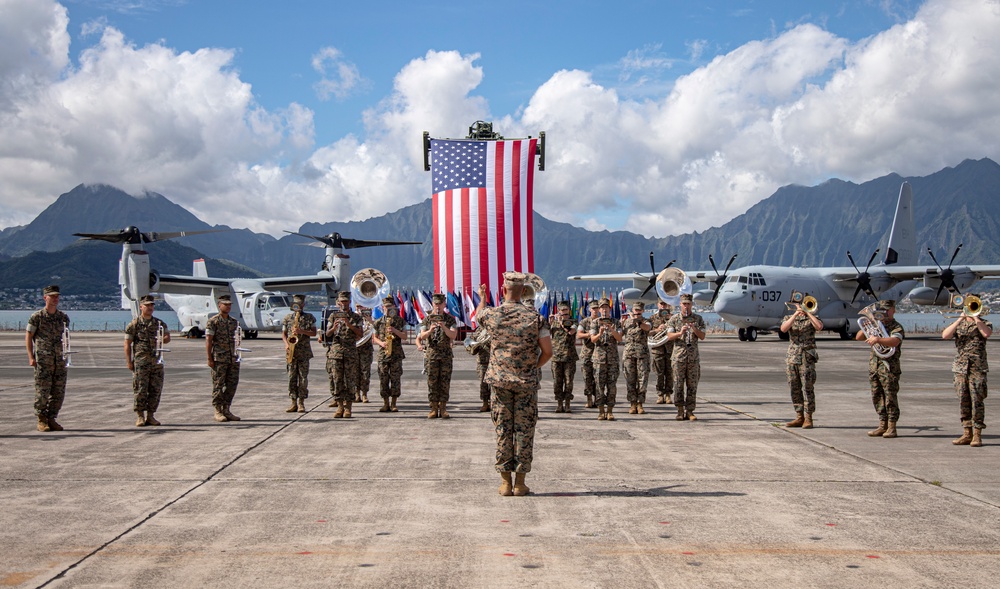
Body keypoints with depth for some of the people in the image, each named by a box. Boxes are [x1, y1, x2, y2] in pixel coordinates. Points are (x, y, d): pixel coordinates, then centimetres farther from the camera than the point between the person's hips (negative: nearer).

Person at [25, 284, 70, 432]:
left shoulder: (64, 317, 11)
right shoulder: (37, 316, -1)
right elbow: (28, 337, -1)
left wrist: (66, 345, 3)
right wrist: (31, 357, -8)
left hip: (60, 359, 4)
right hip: (43, 360, -4)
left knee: (59, 392, 4)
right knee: (42, 391, -4)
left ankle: (52, 419, 14)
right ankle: (41, 420, 6)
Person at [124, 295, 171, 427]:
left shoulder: (159, 323, 14)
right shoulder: (134, 324, 1)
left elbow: (167, 338, 9)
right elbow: (127, 344, 0)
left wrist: (164, 339, -15)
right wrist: (129, 361, -8)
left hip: (157, 361, 4)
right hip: (141, 362, -4)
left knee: (156, 389, 4)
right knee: (140, 389, -4)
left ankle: (150, 416, 12)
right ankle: (140, 416, 3)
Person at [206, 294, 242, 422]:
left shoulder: (234, 322, 14)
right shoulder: (213, 322, -4)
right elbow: (208, 341, -7)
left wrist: (236, 356, 14)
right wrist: (209, 359, -13)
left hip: (233, 359, 6)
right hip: (219, 359, -6)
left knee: (232, 384, 6)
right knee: (218, 385, -1)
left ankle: (226, 410, 15)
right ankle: (218, 412, 6)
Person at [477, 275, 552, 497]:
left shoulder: (492, 315, -3)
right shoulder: (534, 317, -6)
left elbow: (478, 314, 23)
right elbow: (548, 351, -4)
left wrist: (482, 298, 43)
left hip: (499, 381, 1)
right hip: (526, 382, -1)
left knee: (503, 429, 6)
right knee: (524, 430, 4)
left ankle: (505, 482, 7)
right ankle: (520, 482, 5)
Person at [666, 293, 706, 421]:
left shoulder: (698, 319, 8)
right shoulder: (674, 319, 4)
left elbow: (702, 336, 1)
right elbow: (669, 336, -4)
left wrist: (694, 328, -17)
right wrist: (680, 333, -22)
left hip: (693, 356, 1)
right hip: (678, 355, -1)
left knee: (692, 385, 1)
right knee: (678, 384, -1)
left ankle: (689, 411, 5)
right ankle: (680, 410, 5)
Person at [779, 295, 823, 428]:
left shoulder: (812, 318, 8)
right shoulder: (789, 318, 14)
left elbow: (819, 327, -14)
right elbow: (783, 329, -8)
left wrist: (807, 312, -12)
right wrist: (796, 315, -15)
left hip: (807, 358, -3)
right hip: (792, 358, 3)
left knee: (808, 388, -7)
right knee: (795, 389, 5)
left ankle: (808, 418, -2)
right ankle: (799, 417, 12)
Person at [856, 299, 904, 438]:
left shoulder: (896, 327, -3)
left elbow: (894, 341, -25)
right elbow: (858, 337, 16)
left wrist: (878, 339, -39)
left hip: (889, 367, -7)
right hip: (874, 365, 7)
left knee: (890, 397, -6)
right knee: (877, 396, 8)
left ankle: (891, 427, -2)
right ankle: (882, 425, 15)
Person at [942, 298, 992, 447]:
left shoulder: (984, 324, 8)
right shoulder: (958, 325, 15)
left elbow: (986, 333, -17)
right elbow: (945, 335, -5)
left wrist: (975, 317, -11)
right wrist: (961, 319, -9)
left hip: (978, 369, -3)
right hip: (960, 368, 3)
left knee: (977, 401, -6)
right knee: (964, 402, 5)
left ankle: (977, 435, -2)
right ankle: (967, 434, 10)